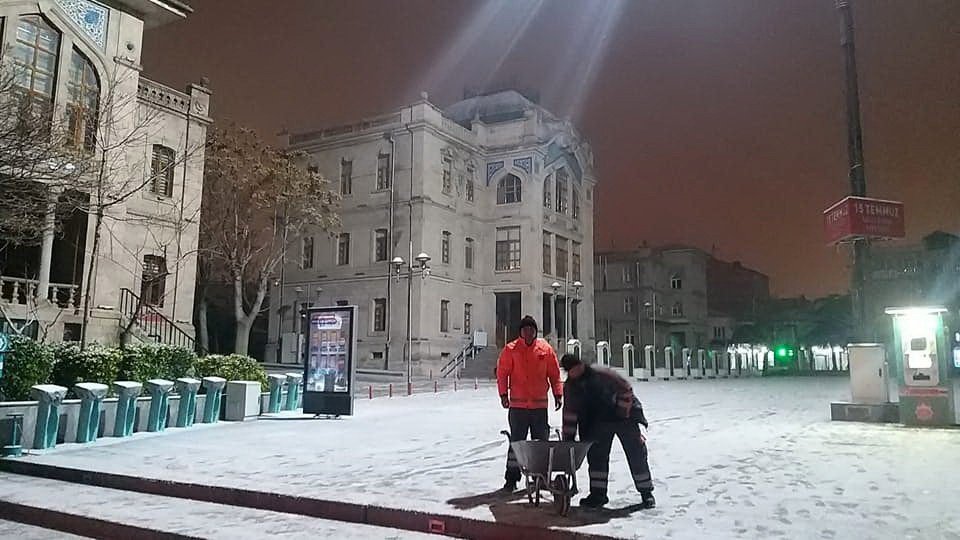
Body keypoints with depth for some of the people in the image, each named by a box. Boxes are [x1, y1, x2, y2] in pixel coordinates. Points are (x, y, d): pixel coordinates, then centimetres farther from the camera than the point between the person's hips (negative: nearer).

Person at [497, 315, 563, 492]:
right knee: (516, 441, 3)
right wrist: (503, 394, -9)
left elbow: (554, 374, 9)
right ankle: (512, 478, 11)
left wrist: (558, 394, 3)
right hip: (518, 405, -2)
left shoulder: (545, 349, 5)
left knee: (541, 441, 8)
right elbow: (502, 373, 0)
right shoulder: (511, 349, 0)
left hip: (540, 404, 2)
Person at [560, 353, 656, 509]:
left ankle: (646, 493, 12)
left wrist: (624, 413, -16)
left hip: (624, 416, -5)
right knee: (596, 456, -1)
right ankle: (598, 494, 9)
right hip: (600, 422, 5)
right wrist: (568, 436, -4)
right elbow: (570, 413, -1)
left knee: (637, 456, 0)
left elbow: (626, 390, -18)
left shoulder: (602, 374, -24)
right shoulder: (570, 387, -7)